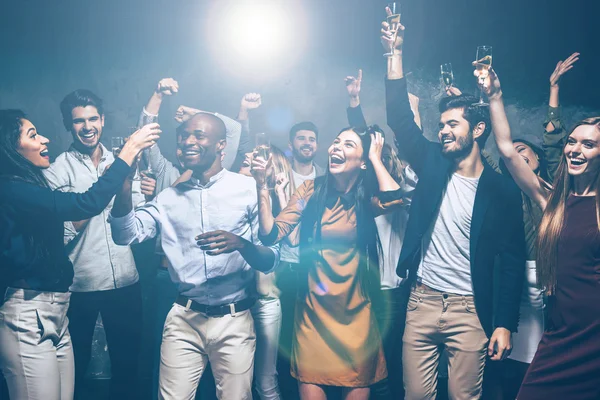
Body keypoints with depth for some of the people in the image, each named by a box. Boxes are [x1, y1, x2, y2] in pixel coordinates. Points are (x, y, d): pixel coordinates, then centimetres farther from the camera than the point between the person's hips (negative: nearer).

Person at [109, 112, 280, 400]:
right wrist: (125, 177, -12)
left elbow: (270, 261, -6)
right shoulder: (169, 197, 8)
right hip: (183, 319, 2)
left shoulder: (249, 190, -3)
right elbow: (126, 234, -2)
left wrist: (240, 244, -26)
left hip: (234, 320, -2)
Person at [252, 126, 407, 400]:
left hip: (355, 311, 1)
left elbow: (394, 200, -24)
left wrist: (375, 157, -11)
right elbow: (272, 234, -7)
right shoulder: (312, 190, -1)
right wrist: (263, 186, -17)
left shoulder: (366, 200, 0)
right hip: (313, 310, 0)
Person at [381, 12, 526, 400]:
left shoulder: (502, 190, -5)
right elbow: (400, 118, 0)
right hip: (422, 300, 3)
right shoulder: (433, 164, 5)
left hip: (469, 308, -3)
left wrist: (504, 324, -9)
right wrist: (396, 54, -5)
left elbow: (513, 261, -5)